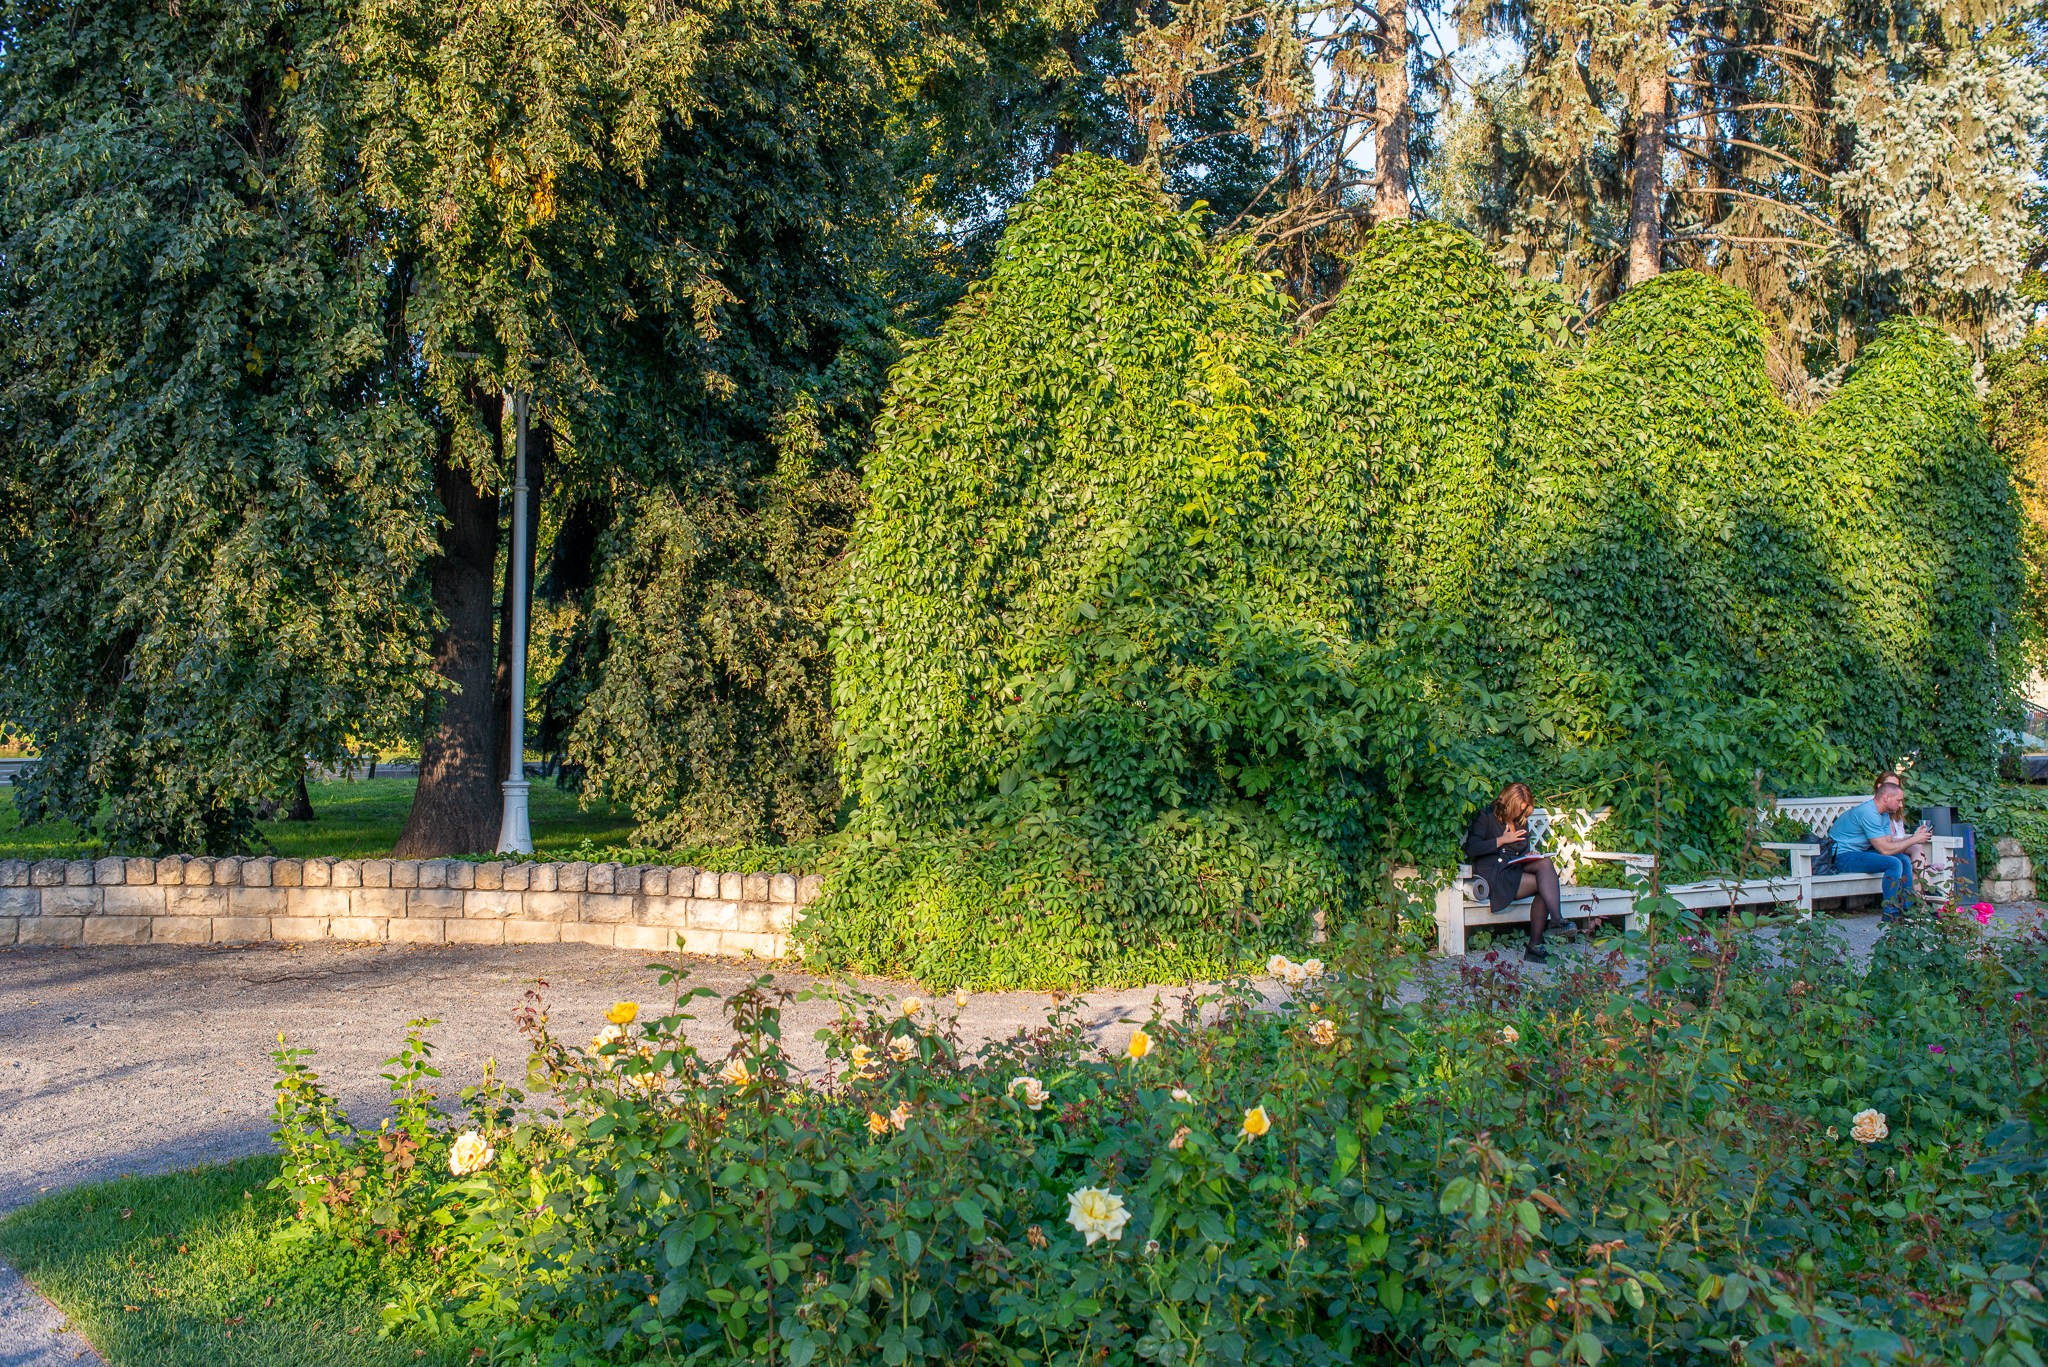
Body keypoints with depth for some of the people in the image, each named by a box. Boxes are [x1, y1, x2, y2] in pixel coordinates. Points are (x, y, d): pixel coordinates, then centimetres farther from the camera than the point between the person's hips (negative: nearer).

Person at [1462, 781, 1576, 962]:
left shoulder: (1521, 822, 24)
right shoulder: (1486, 817, 4)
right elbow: (1471, 849, -9)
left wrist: (1530, 857, 4)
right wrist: (1502, 840, -7)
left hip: (1516, 870, 6)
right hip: (1492, 874, -6)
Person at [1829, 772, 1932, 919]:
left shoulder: (1884, 814, 12)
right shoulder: (1868, 813, -22)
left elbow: (1889, 842, 7)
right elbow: (1885, 849, -23)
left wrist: (1915, 837, -4)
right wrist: (1914, 839, -15)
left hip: (1859, 852, 11)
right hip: (1842, 856, -11)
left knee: (1905, 860, 6)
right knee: (1894, 863, -24)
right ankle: (1890, 914, -19)